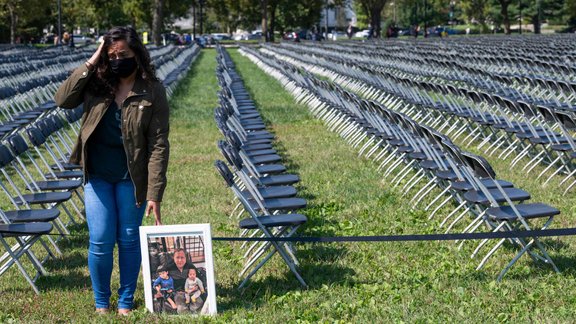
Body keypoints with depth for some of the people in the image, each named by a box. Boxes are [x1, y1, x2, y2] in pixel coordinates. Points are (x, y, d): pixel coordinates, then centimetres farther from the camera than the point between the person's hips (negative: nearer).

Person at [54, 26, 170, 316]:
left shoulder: (152, 91, -12)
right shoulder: (98, 83, -3)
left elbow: (158, 144, -14)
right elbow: (62, 100, -11)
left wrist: (154, 194, -18)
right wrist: (89, 65, -16)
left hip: (131, 178, -2)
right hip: (97, 175, 2)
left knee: (129, 240, 11)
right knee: (100, 241, 3)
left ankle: (126, 301, 29)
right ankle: (101, 302, 24)